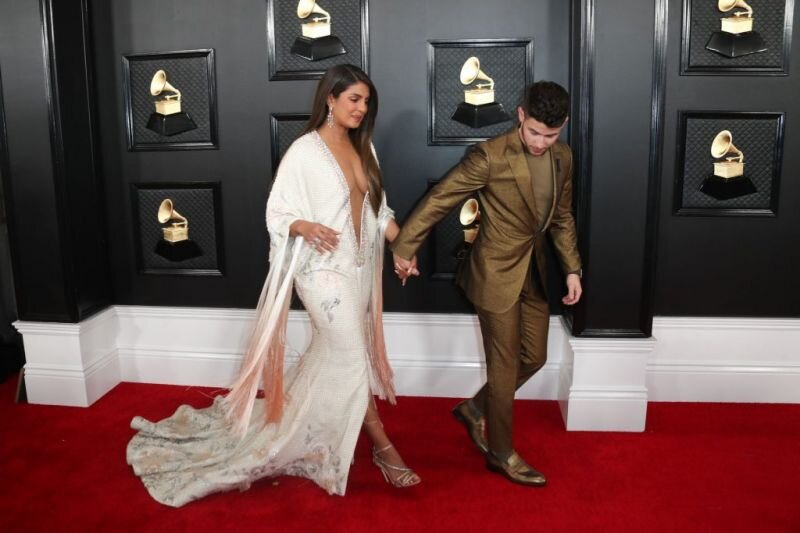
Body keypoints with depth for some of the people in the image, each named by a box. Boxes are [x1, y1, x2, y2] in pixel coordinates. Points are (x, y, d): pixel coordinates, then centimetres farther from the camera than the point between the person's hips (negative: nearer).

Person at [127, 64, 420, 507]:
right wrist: (306, 227, -30)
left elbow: (378, 208, 12)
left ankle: (286, 431, 33)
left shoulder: (363, 148, 9)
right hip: (322, 268, -8)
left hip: (358, 266, 8)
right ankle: (383, 448, 9)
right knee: (352, 355, -4)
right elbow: (277, 212, -10)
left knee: (330, 355, 15)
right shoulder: (304, 151, -12)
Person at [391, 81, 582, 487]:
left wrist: (572, 268, 9)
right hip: (497, 272, -7)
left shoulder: (562, 157, 3)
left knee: (534, 357, 15)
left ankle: (474, 409, 36)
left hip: (534, 273, 7)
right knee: (504, 365, 2)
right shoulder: (491, 156, -19)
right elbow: (439, 199, -14)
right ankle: (500, 453, 20)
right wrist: (405, 247, -11)